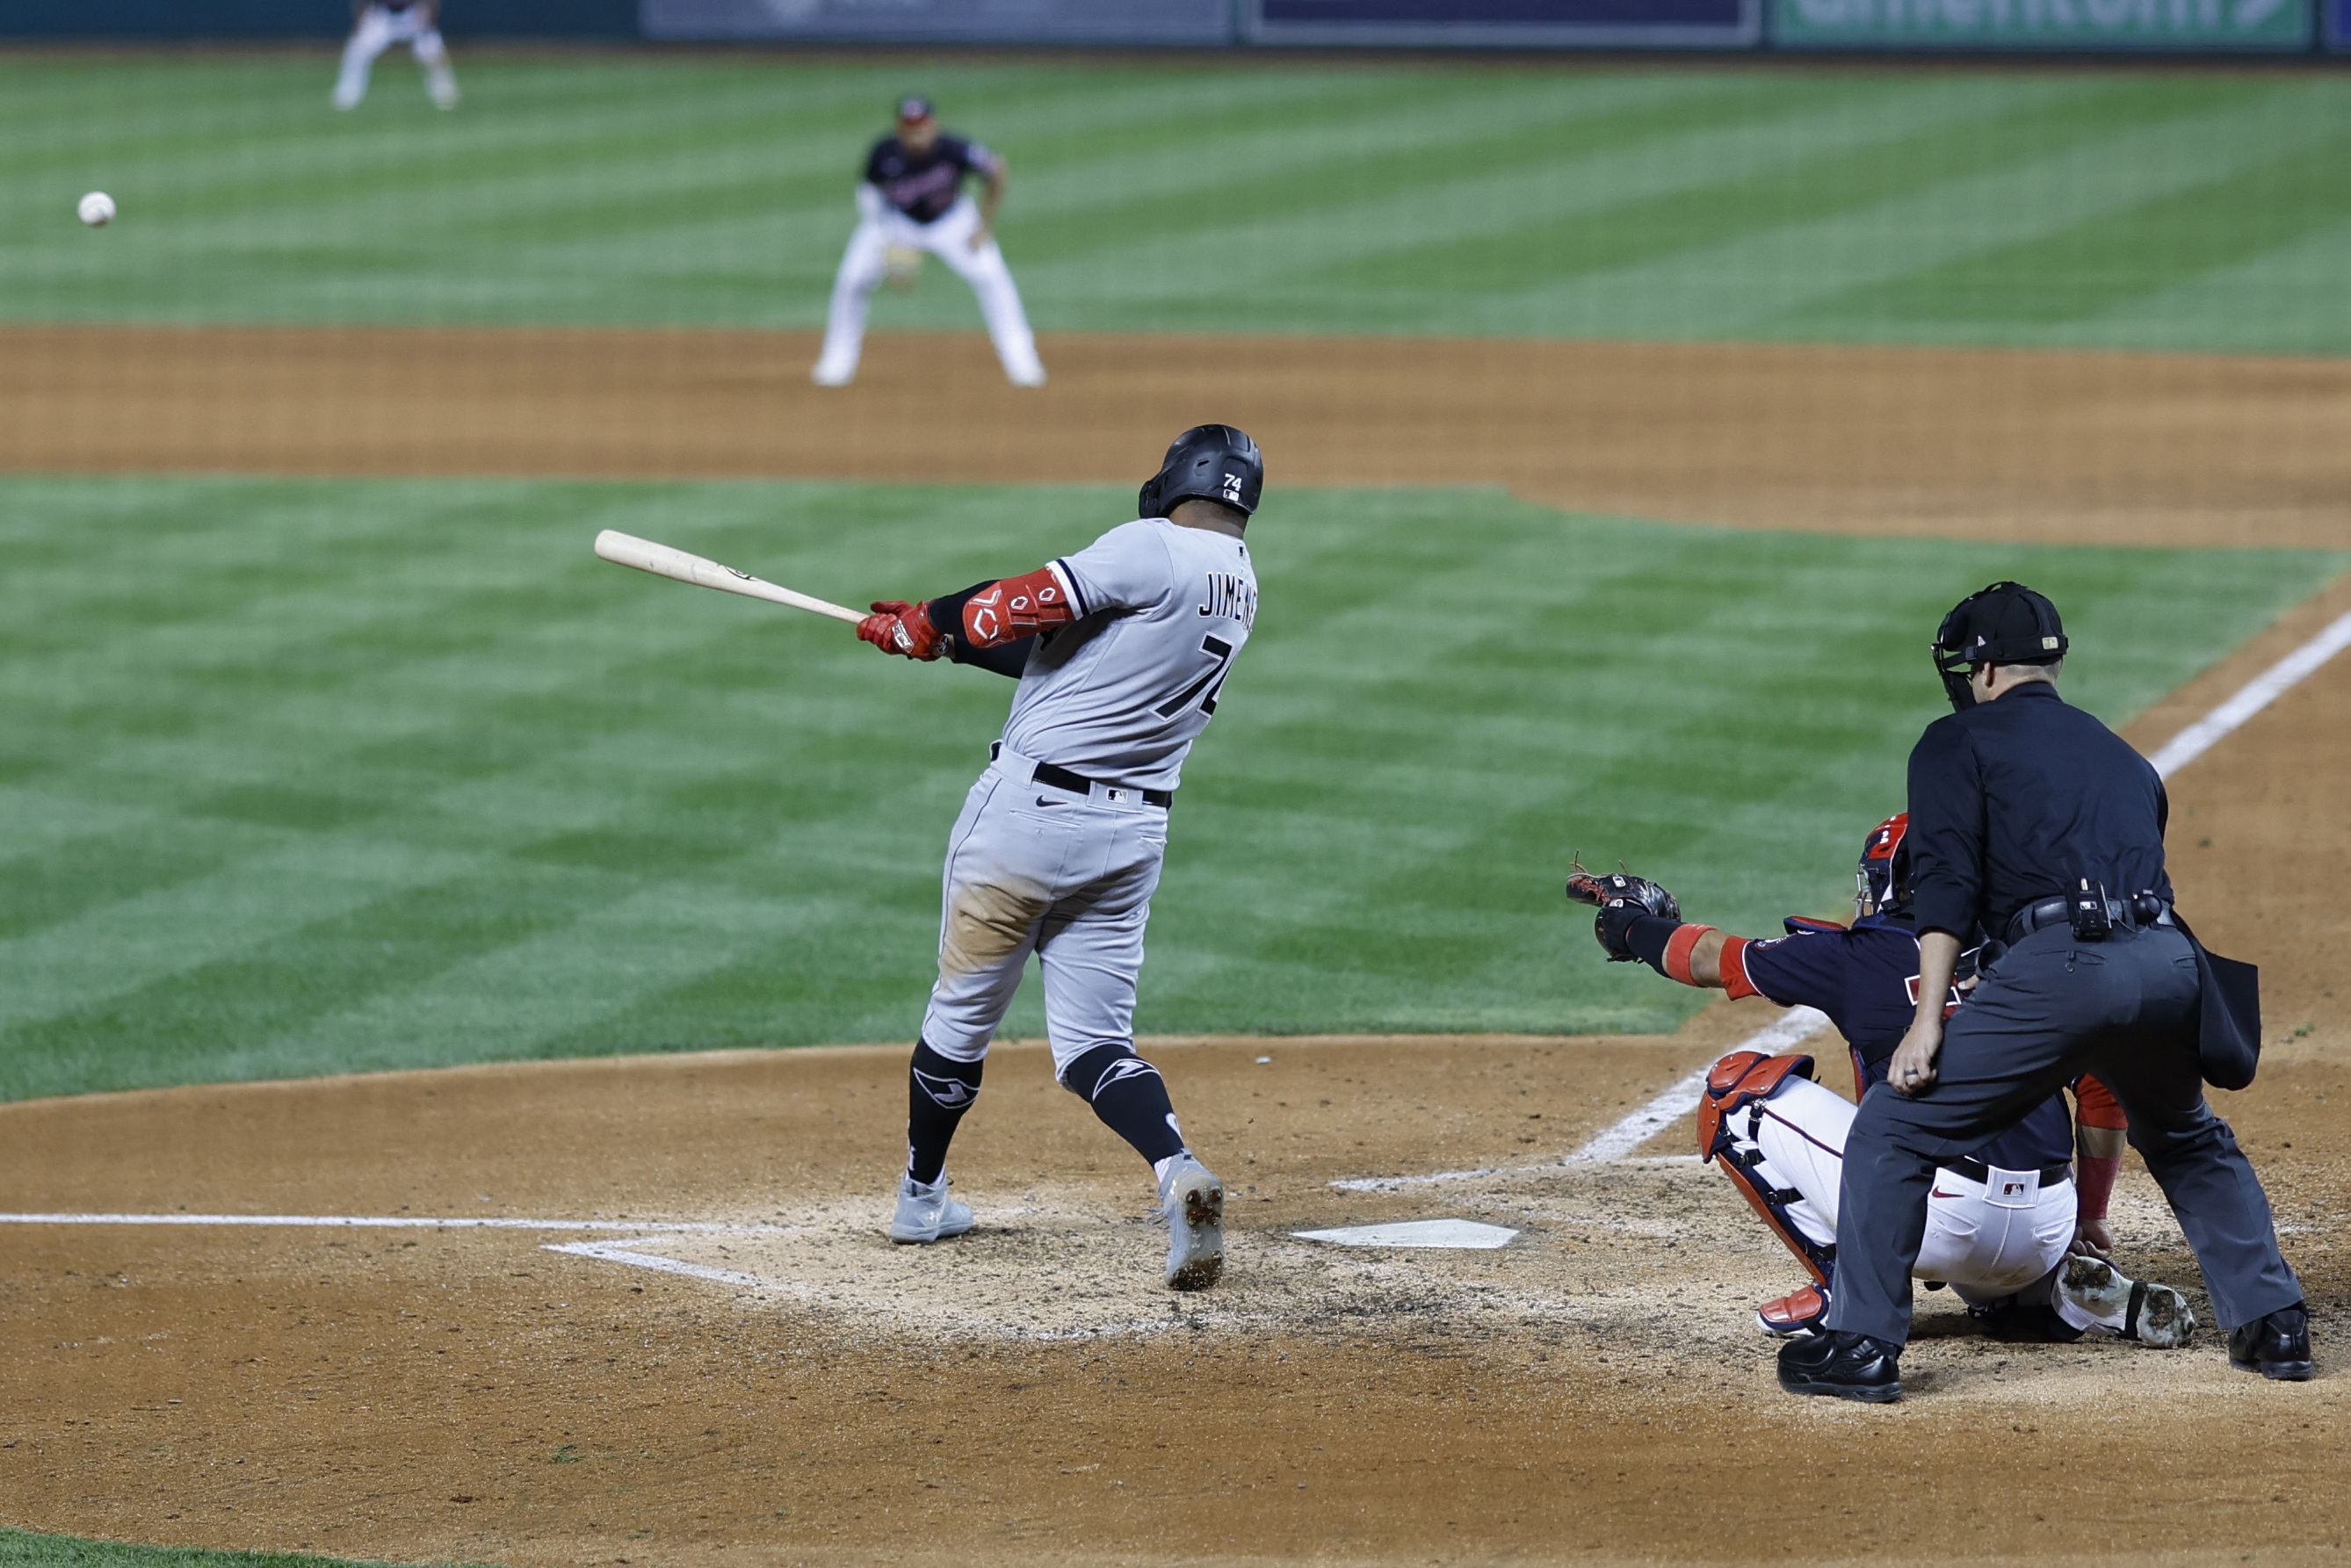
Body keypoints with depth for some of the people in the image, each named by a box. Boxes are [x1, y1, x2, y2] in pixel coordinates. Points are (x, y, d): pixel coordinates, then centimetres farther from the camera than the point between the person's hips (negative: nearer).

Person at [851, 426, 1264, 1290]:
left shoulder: (1154, 550, -12)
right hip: (1134, 830, 6)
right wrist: (945, 633, 13)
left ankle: (922, 1193, 29)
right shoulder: (1239, 587, 13)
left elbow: (1030, 605, -16)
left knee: (963, 1012, 13)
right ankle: (1177, 1172, -21)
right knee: (1095, 1041, 7)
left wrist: (927, 625, 1)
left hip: (1030, 806, -6)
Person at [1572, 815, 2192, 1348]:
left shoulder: (1859, 956, 2)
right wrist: (2089, 1218, 24)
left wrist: (1632, 927, 35)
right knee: (1992, 1289, 42)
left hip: (1943, 1222, -6)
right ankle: (2088, 1295, 8)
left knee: (1737, 1090, 6)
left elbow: (1710, 959, 15)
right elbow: (2103, 1094, 12)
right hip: (2045, 1237, 6)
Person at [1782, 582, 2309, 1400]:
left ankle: (1862, 1345, -1)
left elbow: (1948, 880, -2)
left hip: (2058, 963, -6)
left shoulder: (1959, 741, 13)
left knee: (1893, 1126, 5)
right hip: (2171, 959, 6)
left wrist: (1928, 1020, -8)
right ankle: (2274, 1323, 26)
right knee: (2188, 1141, 33)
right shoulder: (2122, 755, 32)